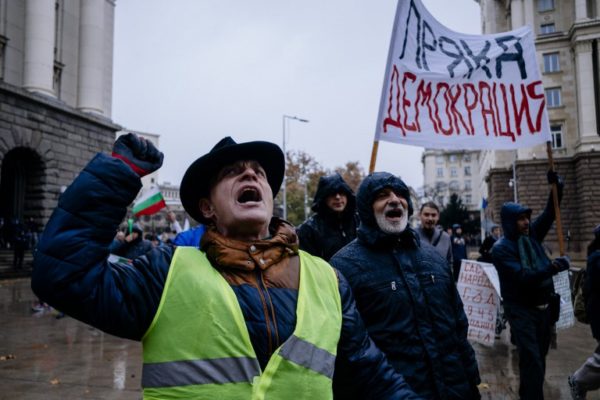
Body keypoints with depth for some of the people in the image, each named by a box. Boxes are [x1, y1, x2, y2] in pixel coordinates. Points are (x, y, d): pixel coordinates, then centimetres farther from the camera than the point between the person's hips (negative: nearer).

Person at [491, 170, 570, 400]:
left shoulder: (531, 235, 5)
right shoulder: (501, 248, -14)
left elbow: (549, 214, 6)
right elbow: (522, 277, -23)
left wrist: (556, 188, -10)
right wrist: (553, 267, -31)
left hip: (543, 307, 7)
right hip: (521, 310, -7)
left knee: (539, 357, 16)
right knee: (531, 360, -10)